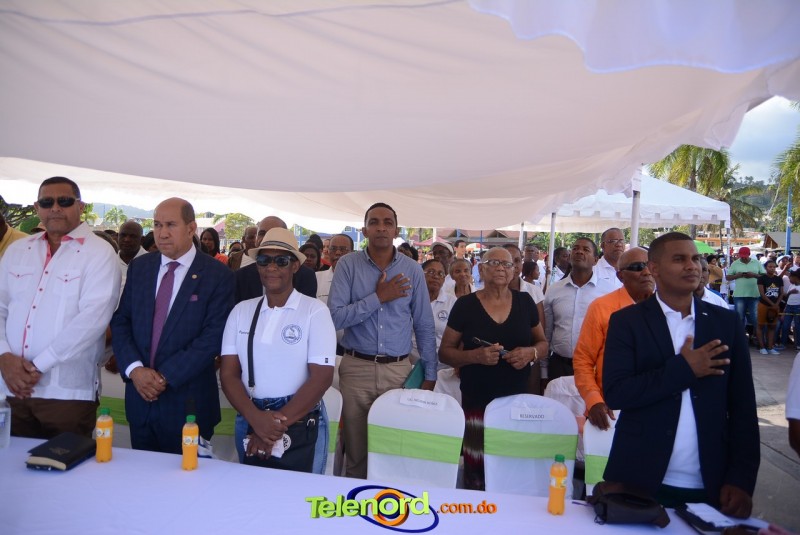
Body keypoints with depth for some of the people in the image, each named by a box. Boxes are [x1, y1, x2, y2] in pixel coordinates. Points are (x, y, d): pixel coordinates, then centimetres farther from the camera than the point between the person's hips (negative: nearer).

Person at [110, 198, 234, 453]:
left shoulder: (217, 275, -9)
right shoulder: (139, 267, 6)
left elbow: (213, 336, -14)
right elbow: (120, 321, 5)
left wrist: (166, 376, -17)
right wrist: (134, 369, -10)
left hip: (187, 402, -4)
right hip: (140, 397, 4)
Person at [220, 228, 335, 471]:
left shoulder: (314, 311, -8)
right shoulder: (241, 311, 3)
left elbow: (321, 377, -12)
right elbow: (228, 373, -1)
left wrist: (278, 423, -16)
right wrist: (256, 418, -16)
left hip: (297, 423, -3)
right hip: (248, 421, 3)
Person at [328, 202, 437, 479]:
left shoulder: (412, 270, 3)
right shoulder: (348, 265, -3)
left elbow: (425, 327, 7)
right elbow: (335, 317, -13)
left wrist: (430, 374, 5)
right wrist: (378, 297, -16)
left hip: (399, 370, 1)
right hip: (356, 368, -1)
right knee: (356, 449, 11)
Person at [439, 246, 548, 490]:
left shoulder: (525, 302, 5)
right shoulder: (465, 305, -2)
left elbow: (543, 343, 14)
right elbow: (444, 352, 1)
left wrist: (531, 353, -9)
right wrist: (475, 355, -18)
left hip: (517, 400, 2)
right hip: (476, 402, -2)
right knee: (476, 466, 1)